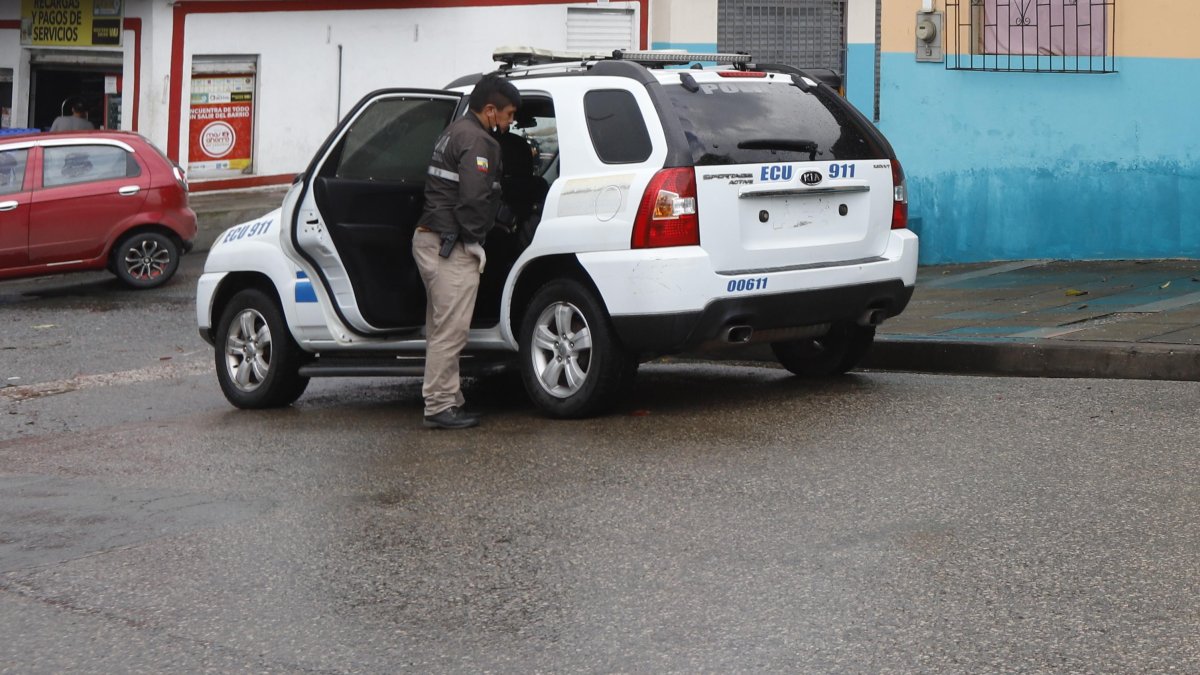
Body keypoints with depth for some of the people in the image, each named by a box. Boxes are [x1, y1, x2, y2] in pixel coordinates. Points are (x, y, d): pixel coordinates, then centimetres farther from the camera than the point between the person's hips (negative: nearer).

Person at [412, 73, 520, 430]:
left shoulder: (455, 132, 20)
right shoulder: (476, 140, -13)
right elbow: (472, 198, -22)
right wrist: (474, 242, -12)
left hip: (429, 239, 11)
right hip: (450, 246, -11)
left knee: (442, 327, 14)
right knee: (450, 329, -9)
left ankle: (447, 401, 19)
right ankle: (440, 406, -9)